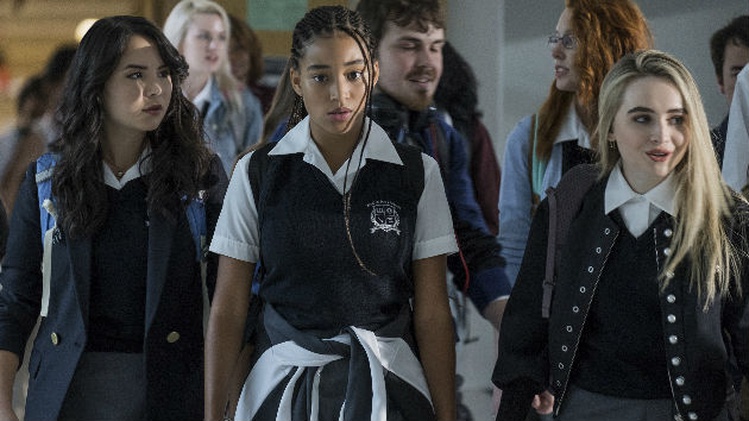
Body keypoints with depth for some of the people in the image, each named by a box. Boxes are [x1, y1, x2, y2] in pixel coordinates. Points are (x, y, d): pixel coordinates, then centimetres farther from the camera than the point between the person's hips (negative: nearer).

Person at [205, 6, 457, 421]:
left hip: (386, 385, 0)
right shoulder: (256, 173, 0)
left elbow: (432, 315, -2)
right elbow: (228, 309, 0)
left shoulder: (418, 174, -1)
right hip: (282, 384, 0)